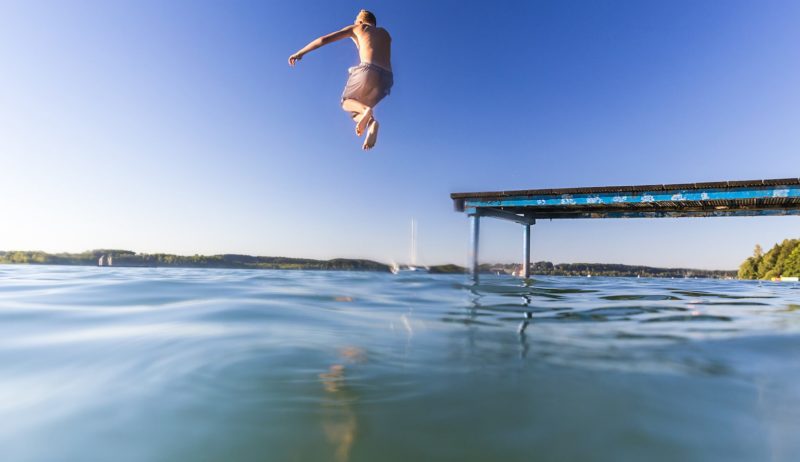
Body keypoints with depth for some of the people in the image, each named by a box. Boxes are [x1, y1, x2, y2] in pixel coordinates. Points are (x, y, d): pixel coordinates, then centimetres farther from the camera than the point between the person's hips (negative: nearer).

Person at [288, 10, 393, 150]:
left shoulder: (356, 28, 22)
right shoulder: (384, 33, 33)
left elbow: (324, 39, 19)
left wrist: (300, 53, 25)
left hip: (368, 70, -4)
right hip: (386, 78, 5)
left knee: (346, 102, 19)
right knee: (355, 112, 19)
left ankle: (366, 110, -18)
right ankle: (371, 123, -19)